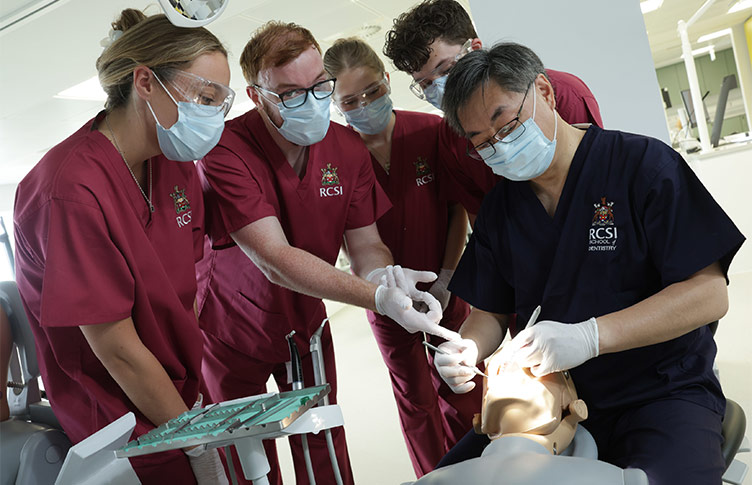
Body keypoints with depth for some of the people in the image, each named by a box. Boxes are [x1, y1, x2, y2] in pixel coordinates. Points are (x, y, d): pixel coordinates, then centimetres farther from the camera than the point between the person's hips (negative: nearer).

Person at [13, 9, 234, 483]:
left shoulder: (175, 162, -2)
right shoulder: (74, 191, -27)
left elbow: (183, 287, 5)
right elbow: (117, 350, -23)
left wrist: (197, 393, -2)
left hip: (178, 392, 7)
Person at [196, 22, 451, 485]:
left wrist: (386, 276, -36)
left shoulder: (347, 147, -10)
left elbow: (366, 245, -11)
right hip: (234, 334, -4)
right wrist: (377, 297, -46)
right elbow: (274, 260, -35)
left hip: (307, 325, 4)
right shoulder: (225, 153, -28)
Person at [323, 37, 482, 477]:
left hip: (445, 288, 1)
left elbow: (459, 210, -3)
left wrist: (445, 280, -5)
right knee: (416, 400, 14)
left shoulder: (431, 130, -10)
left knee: (463, 392, 11)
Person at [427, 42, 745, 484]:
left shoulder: (643, 164, -7)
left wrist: (589, 337, -25)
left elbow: (709, 295, -13)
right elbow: (491, 311, 15)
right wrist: (468, 349, -9)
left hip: (662, 393, -4)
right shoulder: (500, 207, 9)